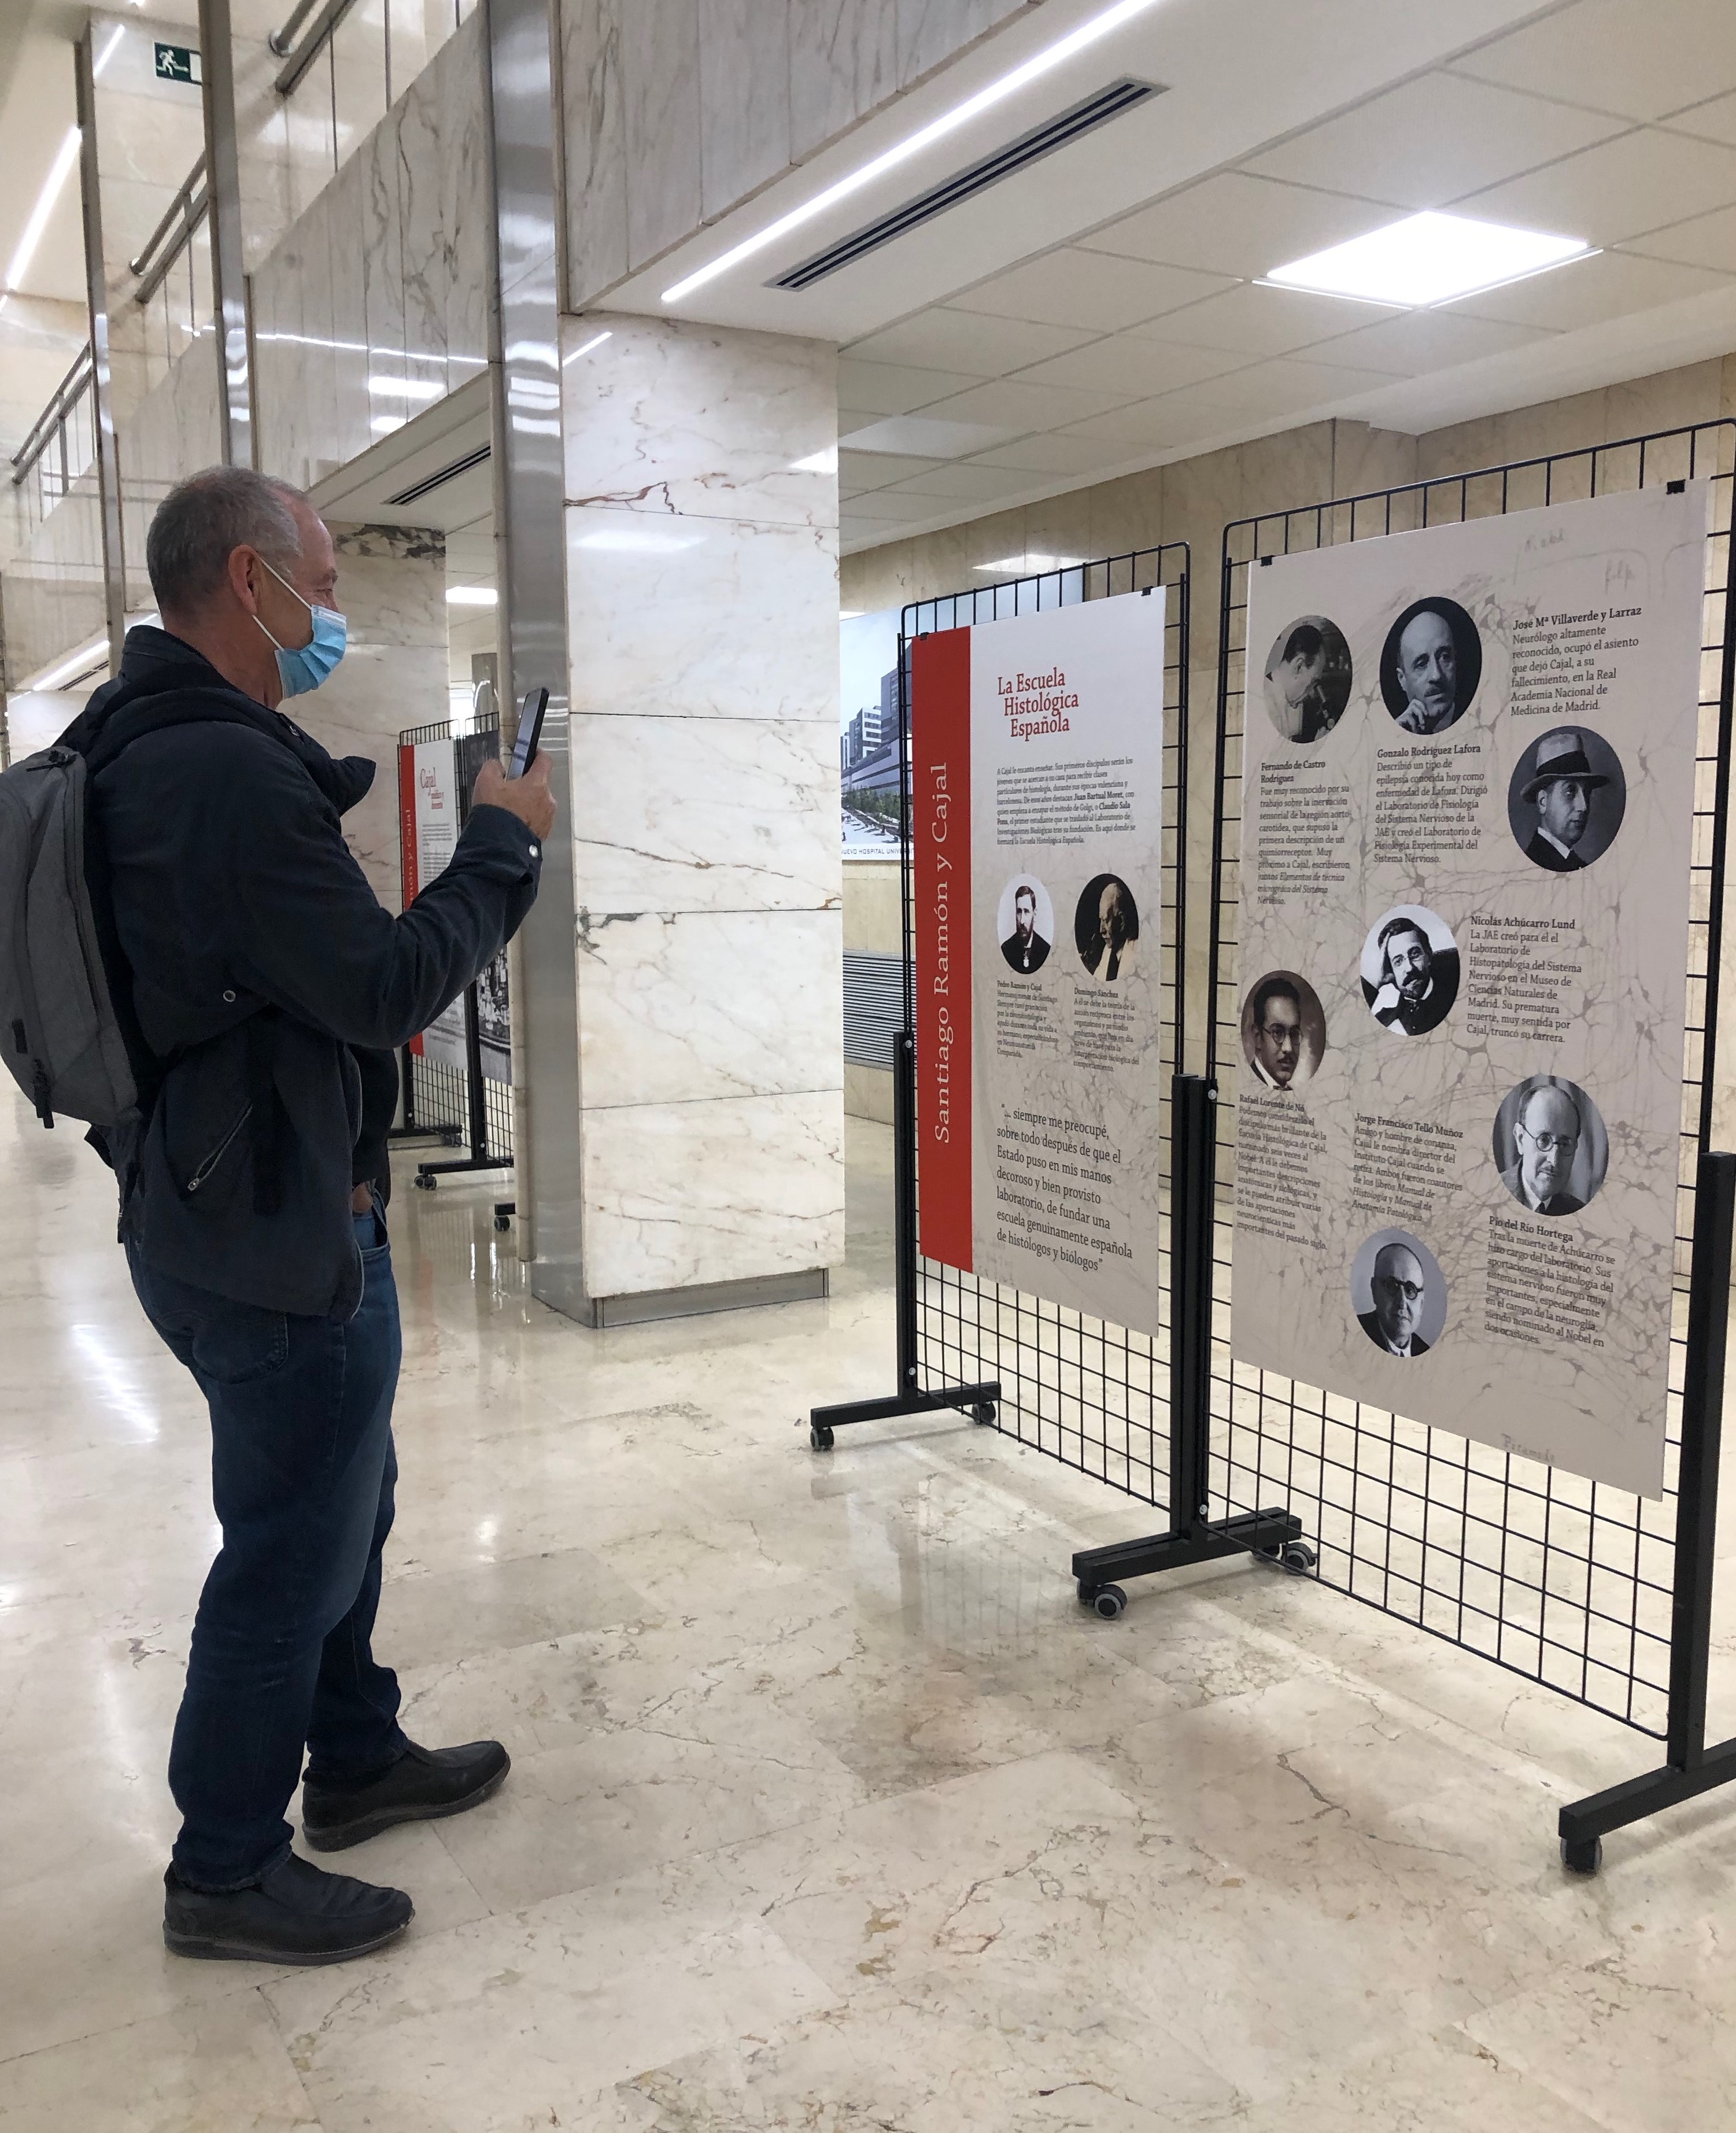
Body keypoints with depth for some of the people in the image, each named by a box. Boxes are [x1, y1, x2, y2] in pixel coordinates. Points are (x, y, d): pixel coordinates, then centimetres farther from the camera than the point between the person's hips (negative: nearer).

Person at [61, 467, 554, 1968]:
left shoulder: (137, 752, 9)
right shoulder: (228, 773, -24)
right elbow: (385, 988, -22)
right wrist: (502, 845, -12)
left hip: (212, 1210, 11)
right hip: (278, 1234, -11)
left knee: (338, 1502, 24)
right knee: (296, 1546, 5)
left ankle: (356, 1759, 42)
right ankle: (227, 1871, 22)